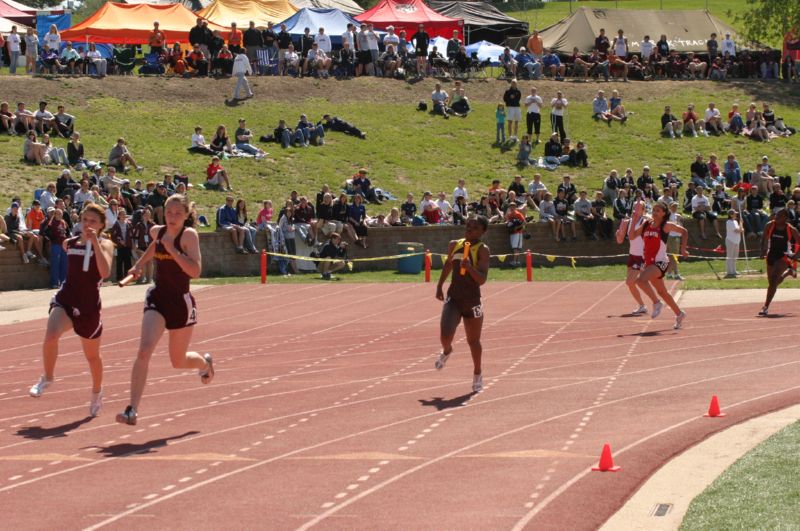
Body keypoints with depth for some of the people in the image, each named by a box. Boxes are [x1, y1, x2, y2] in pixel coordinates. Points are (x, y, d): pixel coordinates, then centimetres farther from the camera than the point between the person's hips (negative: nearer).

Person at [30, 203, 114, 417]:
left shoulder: (105, 245, -5)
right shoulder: (70, 243, 7)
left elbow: (105, 273, -25)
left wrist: (95, 243, -26)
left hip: (89, 305, -1)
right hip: (66, 299, 2)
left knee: (92, 355, 16)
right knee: (51, 335, -29)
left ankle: (97, 392, 43)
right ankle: (47, 378, -5)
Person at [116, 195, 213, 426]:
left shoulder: (189, 235, -13)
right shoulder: (157, 232, 3)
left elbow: (195, 271, -25)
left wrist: (173, 249, -27)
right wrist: (139, 264, 22)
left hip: (181, 302, -3)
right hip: (157, 298, 3)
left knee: (178, 361, 14)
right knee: (144, 351, -20)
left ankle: (205, 362, 51)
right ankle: (132, 410, -23)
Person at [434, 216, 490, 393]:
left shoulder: (482, 250, -11)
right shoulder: (454, 245, 4)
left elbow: (482, 279, -20)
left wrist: (469, 267, -35)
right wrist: (440, 285, 24)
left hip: (472, 301, -3)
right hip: (453, 297, 3)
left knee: (473, 341, 11)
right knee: (445, 336, -15)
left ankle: (477, 374, 35)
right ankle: (446, 351, 23)